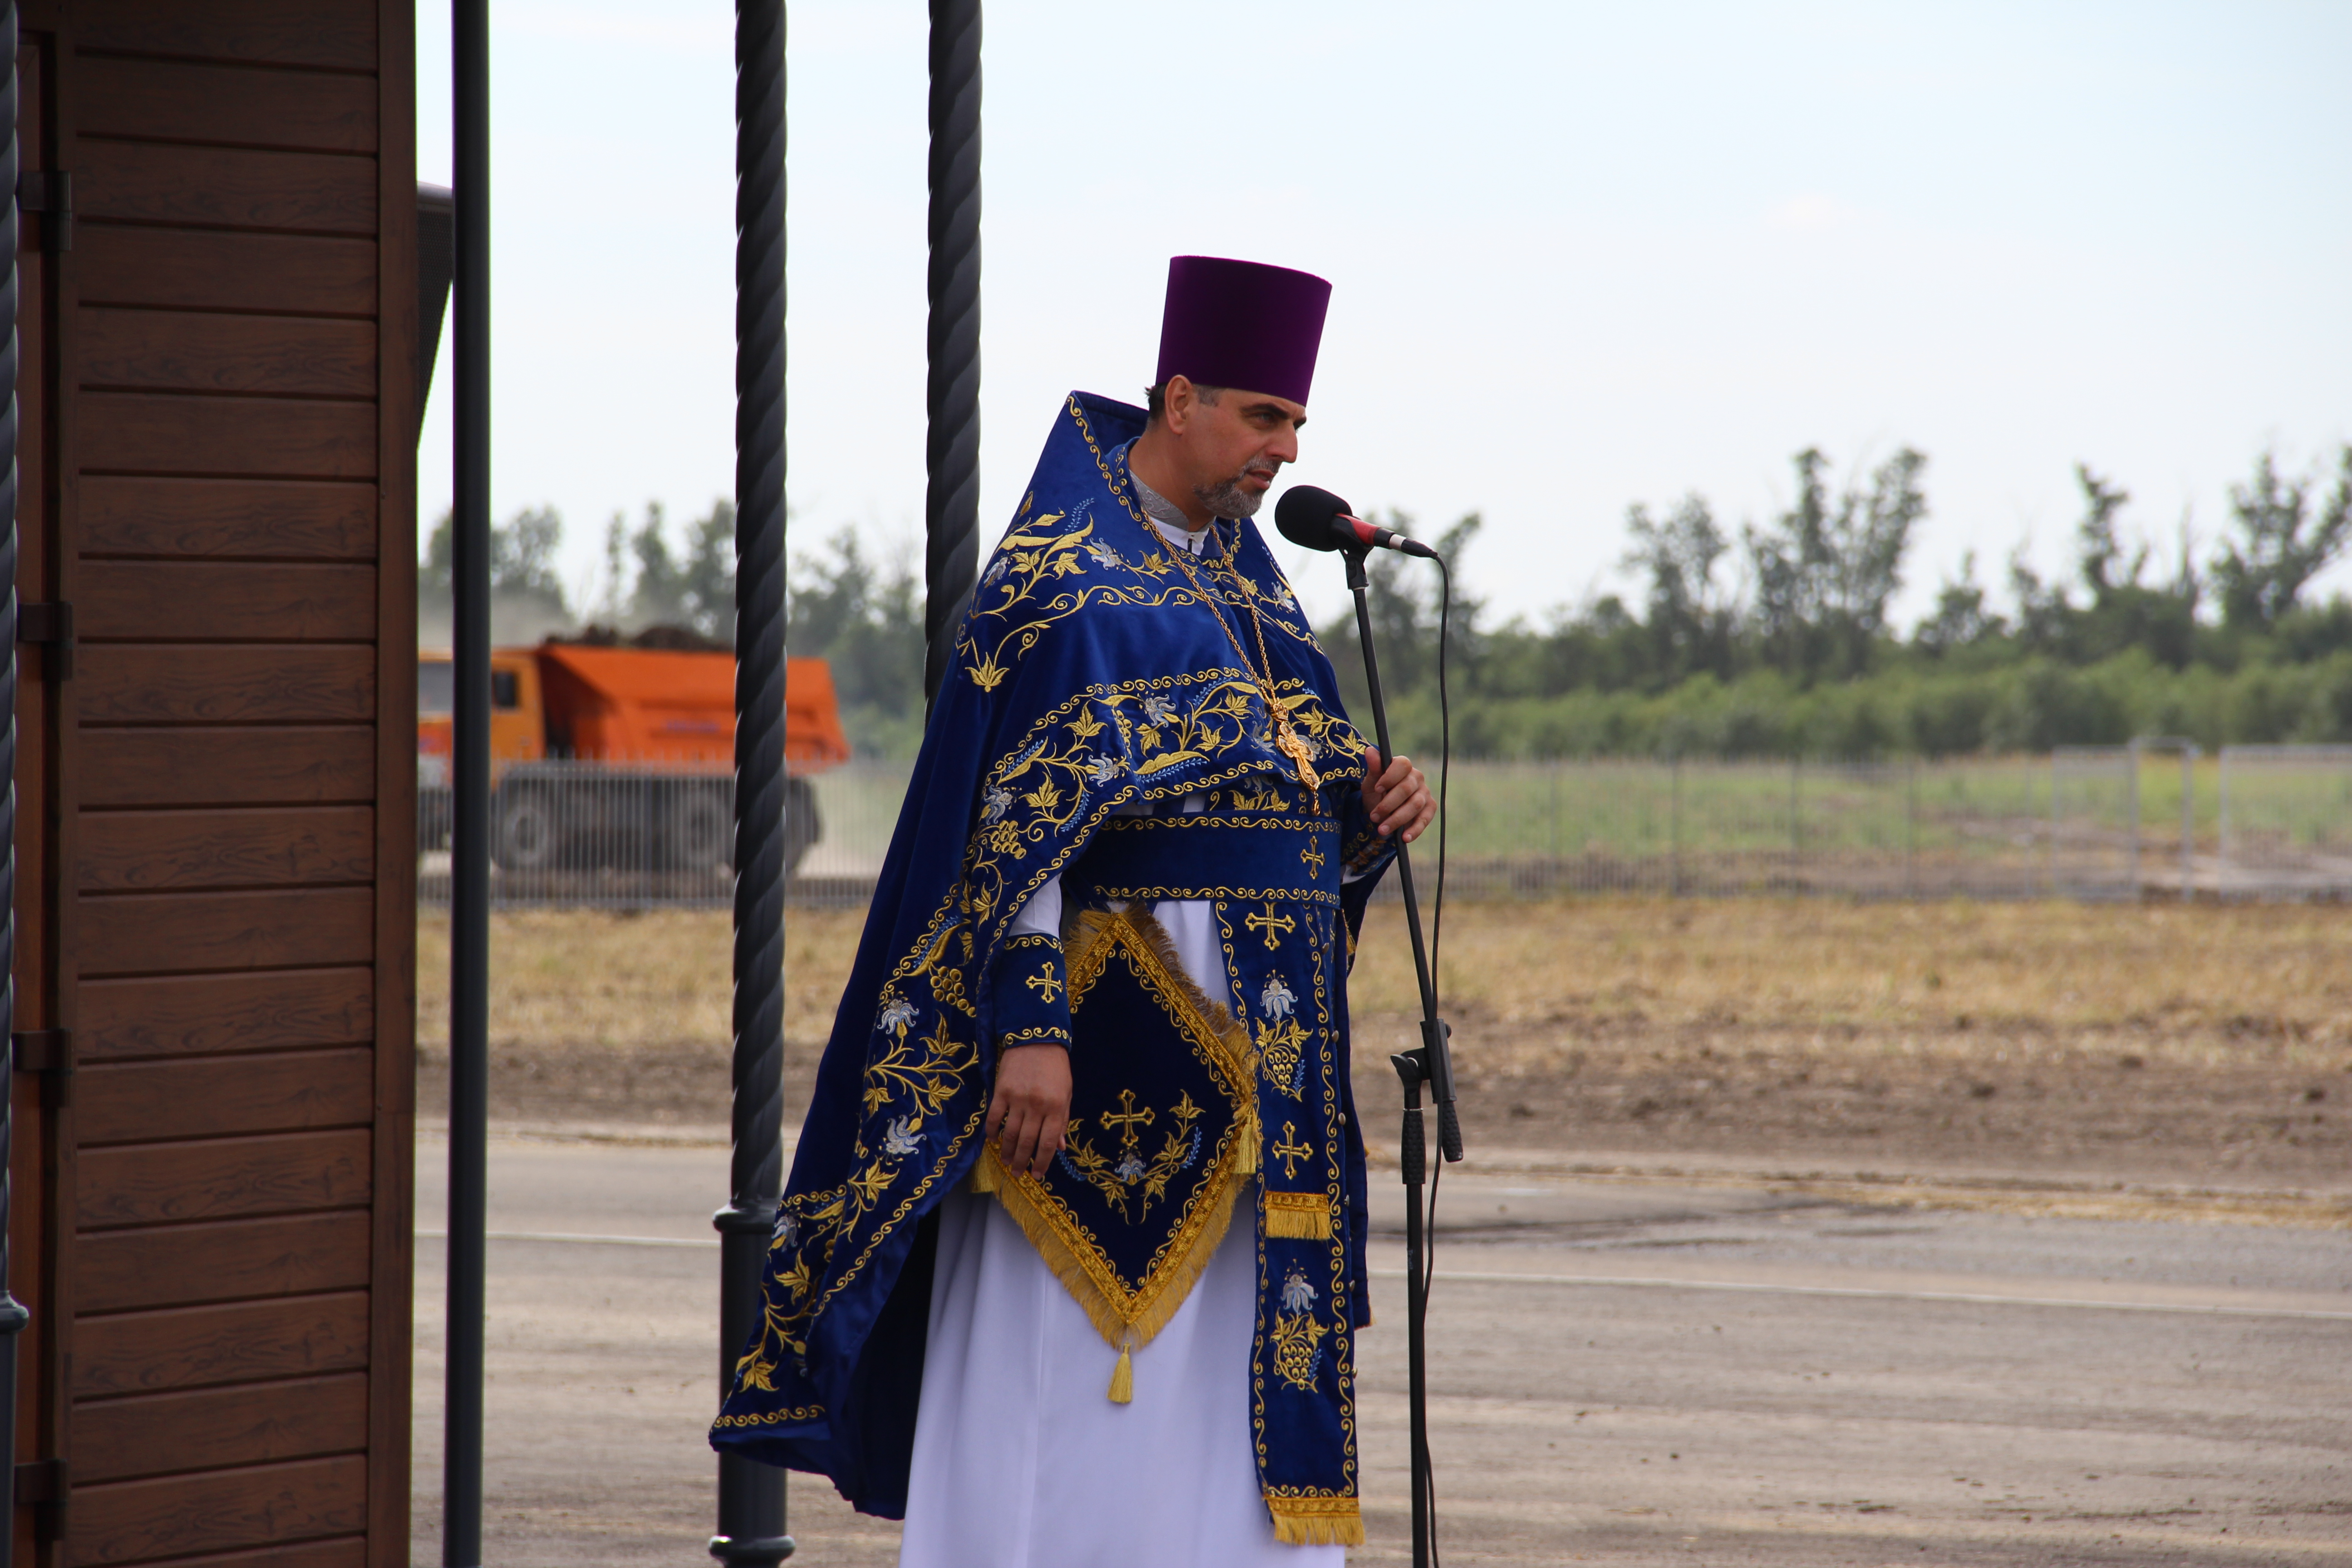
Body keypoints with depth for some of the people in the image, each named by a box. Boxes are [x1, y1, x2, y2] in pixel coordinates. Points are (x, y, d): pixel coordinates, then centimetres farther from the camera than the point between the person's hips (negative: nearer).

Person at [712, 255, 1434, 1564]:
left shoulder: (1239, 572, 16)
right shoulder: (1062, 574, -10)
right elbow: (1017, 818, -16)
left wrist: (1370, 803, -1)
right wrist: (1032, 1025, -24)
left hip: (1242, 1032, 8)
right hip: (1116, 1005, -8)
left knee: (1222, 1373, 8)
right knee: (1073, 1371, -6)